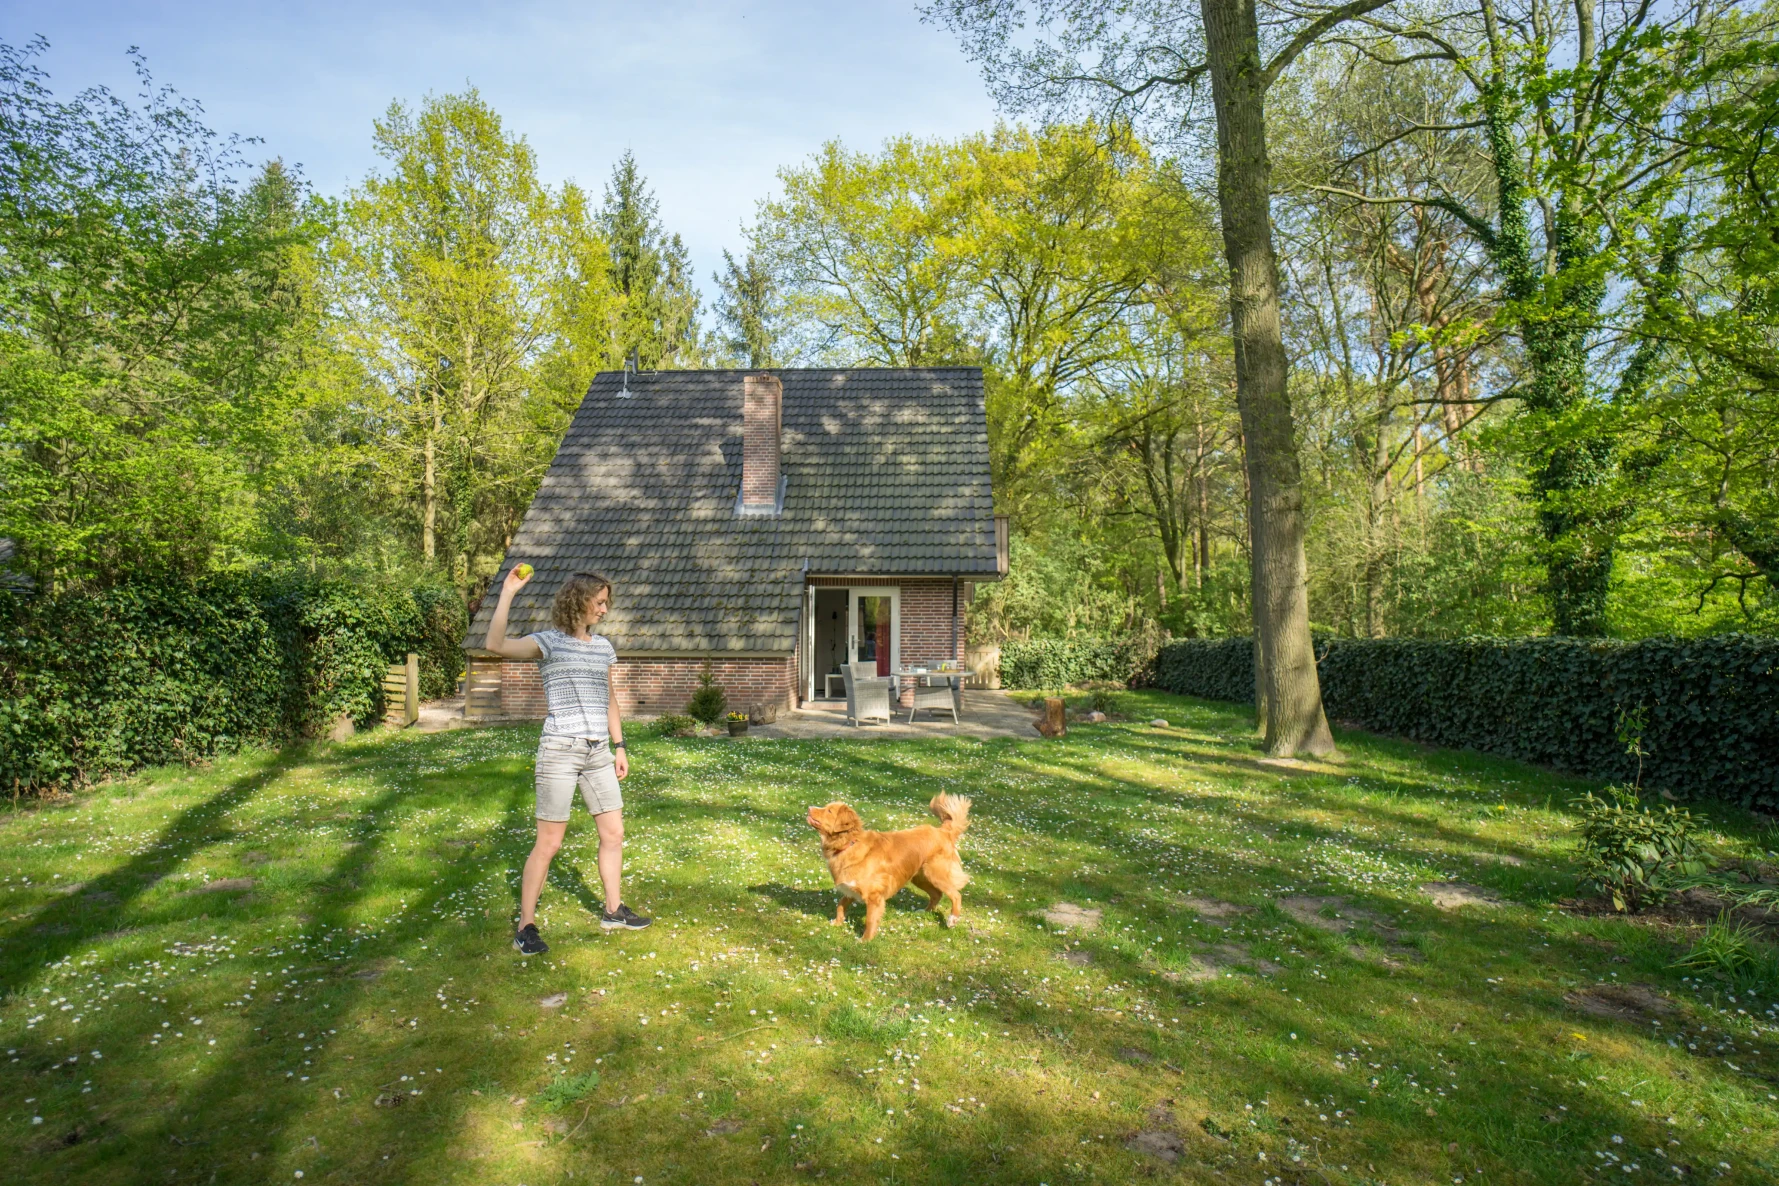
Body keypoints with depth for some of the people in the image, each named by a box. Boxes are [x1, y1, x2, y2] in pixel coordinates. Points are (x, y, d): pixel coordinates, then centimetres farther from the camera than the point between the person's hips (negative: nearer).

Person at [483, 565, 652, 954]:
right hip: (560, 750, -6)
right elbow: (496, 645, -23)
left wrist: (619, 747, 18)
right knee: (548, 842, -1)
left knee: (614, 833, 11)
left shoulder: (603, 646, 12)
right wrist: (507, 594, -25)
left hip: (598, 751, 6)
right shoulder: (548, 642, -5)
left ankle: (613, 910, 27)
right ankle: (525, 926, 13)